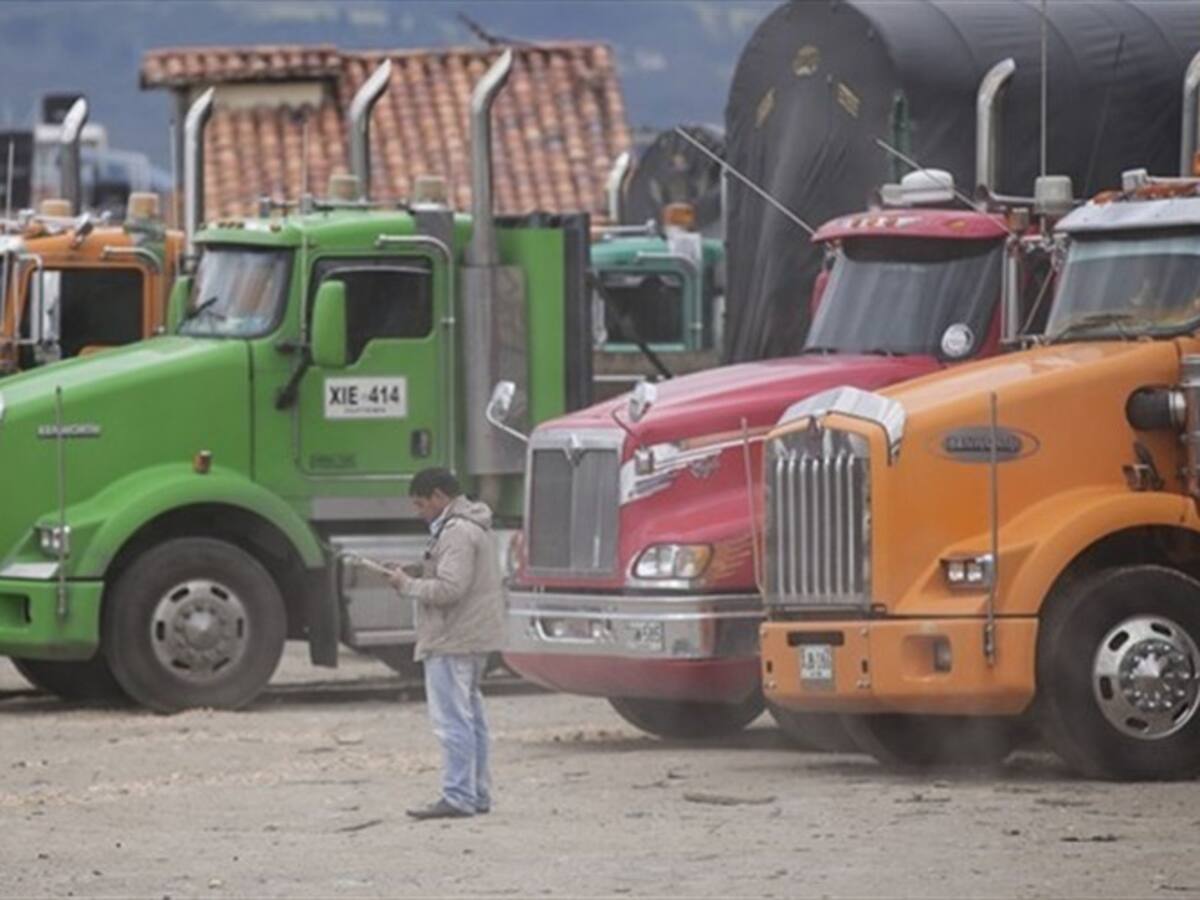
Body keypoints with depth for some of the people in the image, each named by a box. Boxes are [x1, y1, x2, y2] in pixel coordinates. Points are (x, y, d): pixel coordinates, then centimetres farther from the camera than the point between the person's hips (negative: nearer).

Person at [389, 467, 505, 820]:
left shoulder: (457, 533, -17)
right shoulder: (476, 526, 17)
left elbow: (449, 589, -23)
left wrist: (408, 585, -11)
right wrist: (418, 577, 13)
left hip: (452, 643, -11)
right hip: (474, 640, 11)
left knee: (452, 720, -9)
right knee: (470, 717, 15)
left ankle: (458, 797, -10)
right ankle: (478, 794, 20)